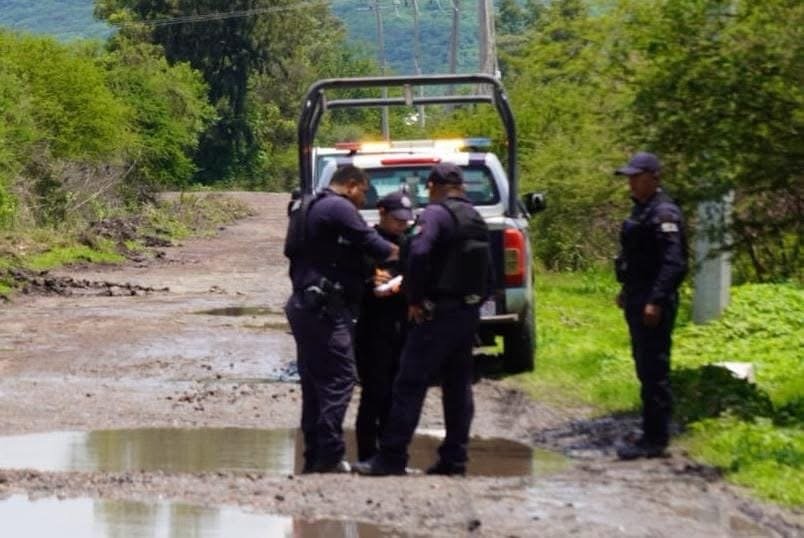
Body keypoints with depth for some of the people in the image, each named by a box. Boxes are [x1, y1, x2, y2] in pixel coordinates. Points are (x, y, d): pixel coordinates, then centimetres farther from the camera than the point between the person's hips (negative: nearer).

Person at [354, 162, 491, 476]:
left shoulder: (436, 214, -10)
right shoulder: (475, 219, 17)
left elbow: (419, 253, -25)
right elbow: (487, 272, 20)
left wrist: (414, 299, -17)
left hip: (438, 312, -8)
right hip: (469, 311, 8)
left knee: (410, 384, -7)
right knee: (458, 386, 12)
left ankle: (392, 457, -10)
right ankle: (454, 458, 13)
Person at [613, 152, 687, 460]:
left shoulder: (663, 214, -15)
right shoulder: (641, 209, 16)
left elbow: (673, 262, -22)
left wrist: (656, 301, -27)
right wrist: (627, 292, 23)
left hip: (653, 304, -10)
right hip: (638, 300, 10)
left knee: (653, 370, -8)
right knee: (646, 368, 14)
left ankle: (655, 440, -6)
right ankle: (653, 435, 21)